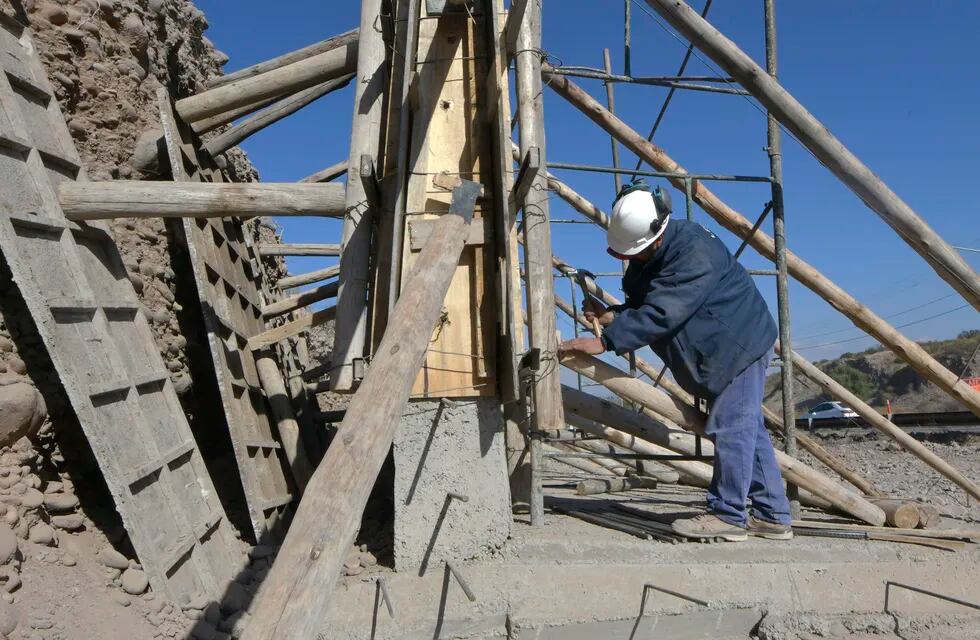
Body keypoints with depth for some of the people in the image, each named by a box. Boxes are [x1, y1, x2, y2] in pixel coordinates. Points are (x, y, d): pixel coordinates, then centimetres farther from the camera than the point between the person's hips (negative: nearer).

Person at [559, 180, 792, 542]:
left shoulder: (694, 253, -30)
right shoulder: (648, 256, 1)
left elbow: (660, 314, -36)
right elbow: (641, 306, 5)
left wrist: (605, 342, -36)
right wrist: (611, 316, -16)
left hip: (741, 343, -10)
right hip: (722, 349, 10)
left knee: (731, 429, -9)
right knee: (747, 429, 12)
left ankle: (728, 516, 1)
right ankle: (772, 517, 20)